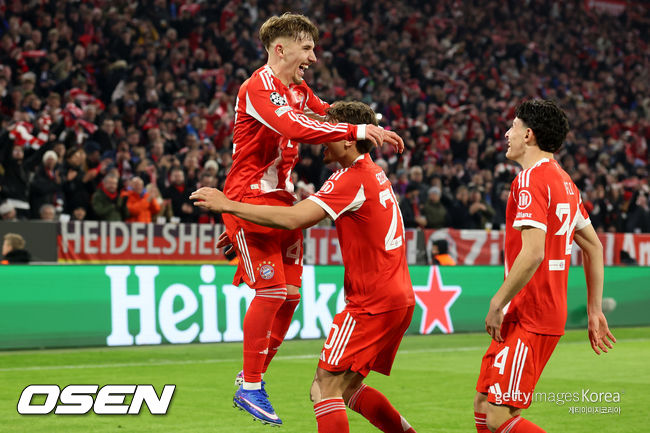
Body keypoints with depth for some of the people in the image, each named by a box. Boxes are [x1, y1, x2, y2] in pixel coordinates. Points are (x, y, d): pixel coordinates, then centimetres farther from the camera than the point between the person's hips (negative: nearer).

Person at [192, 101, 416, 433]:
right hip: (399, 298, 9)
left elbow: (293, 219, -25)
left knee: (326, 387, -9)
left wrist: (228, 205, -19)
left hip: (372, 303, -9)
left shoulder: (352, 179, -15)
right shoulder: (374, 173, 15)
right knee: (348, 388, 18)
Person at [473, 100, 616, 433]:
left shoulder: (530, 180, -14)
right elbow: (594, 247, 21)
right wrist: (595, 312, 22)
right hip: (551, 314, 10)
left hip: (529, 318, -10)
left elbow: (532, 253, -24)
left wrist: (497, 304, -15)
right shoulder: (564, 181, 17)